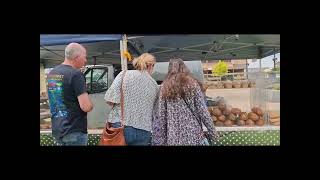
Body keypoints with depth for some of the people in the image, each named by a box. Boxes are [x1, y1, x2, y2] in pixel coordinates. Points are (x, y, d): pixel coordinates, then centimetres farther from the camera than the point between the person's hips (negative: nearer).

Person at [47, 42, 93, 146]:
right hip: (74, 131, -8)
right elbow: (86, 107, -24)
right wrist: (90, 104, -2)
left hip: (57, 130, 8)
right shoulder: (75, 74, -19)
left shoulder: (51, 73, 6)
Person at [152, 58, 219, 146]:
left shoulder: (164, 87, 2)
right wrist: (212, 132, 4)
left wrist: (159, 140, 4)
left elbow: (159, 116, -1)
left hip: (173, 137, 2)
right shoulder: (192, 84, -1)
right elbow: (202, 110, -5)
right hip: (193, 134, -1)